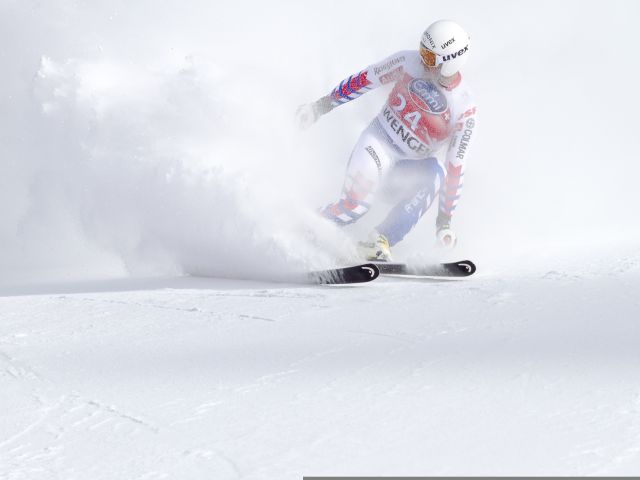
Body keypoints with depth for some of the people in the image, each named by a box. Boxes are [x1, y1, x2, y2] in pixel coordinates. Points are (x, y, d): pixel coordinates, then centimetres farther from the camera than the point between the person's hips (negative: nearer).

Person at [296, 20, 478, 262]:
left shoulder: (464, 110, -15)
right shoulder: (409, 62, -11)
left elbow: (455, 166, -13)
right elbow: (365, 79, 1)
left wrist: (445, 217, -13)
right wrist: (323, 105, 4)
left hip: (411, 168, 1)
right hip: (378, 143, 0)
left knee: (434, 175, -34)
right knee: (356, 204, -28)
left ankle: (380, 243, -38)